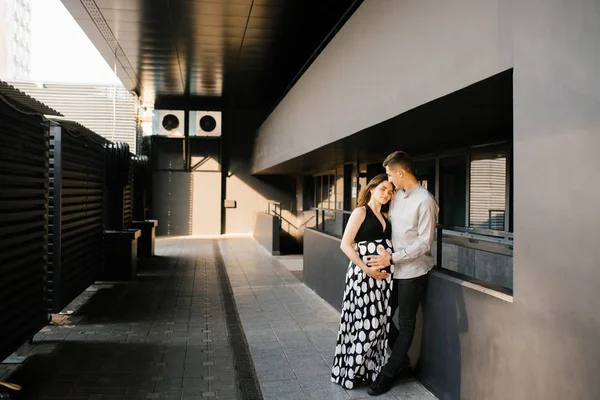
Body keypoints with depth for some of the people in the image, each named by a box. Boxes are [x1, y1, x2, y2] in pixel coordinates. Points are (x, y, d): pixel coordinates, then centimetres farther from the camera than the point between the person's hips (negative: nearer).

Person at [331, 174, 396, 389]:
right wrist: (367, 269, -18)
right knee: (364, 323, -3)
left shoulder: (384, 217, 16)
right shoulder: (361, 212, -6)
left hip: (383, 275, 7)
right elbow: (345, 245, -13)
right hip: (364, 275, -7)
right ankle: (352, 372, 12)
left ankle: (371, 369, 25)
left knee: (378, 323, 11)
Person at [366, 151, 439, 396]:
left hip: (412, 272, -8)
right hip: (393, 269, 8)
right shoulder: (396, 197, 6)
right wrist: (385, 255, 2)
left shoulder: (424, 201, -15)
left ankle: (387, 375, 17)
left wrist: (392, 258, -19)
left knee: (406, 324, 6)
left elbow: (424, 242, -17)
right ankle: (403, 365, 30)